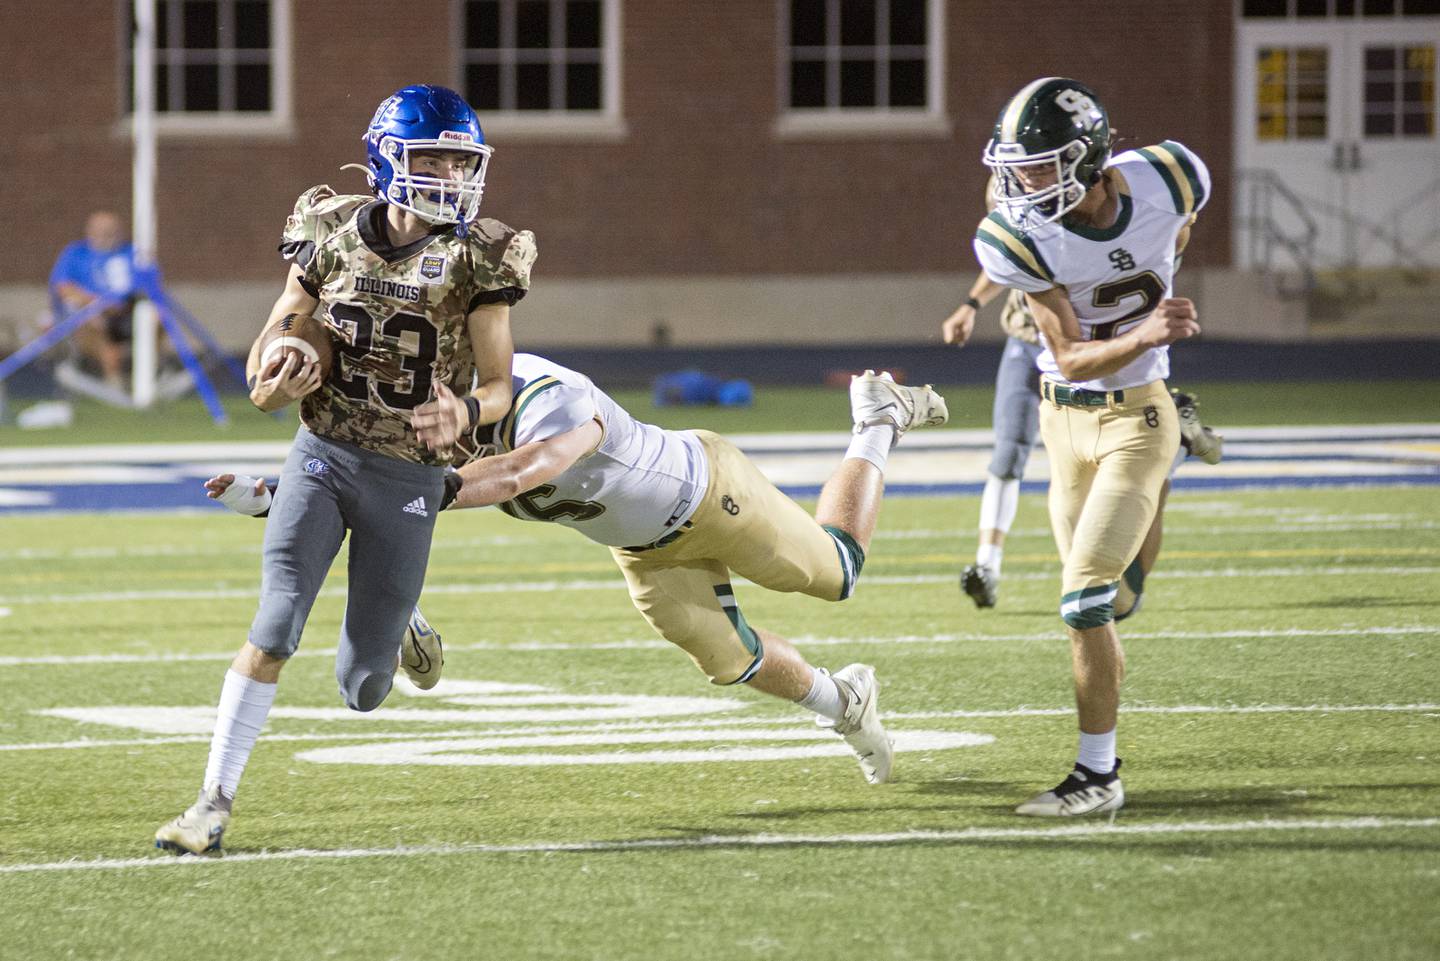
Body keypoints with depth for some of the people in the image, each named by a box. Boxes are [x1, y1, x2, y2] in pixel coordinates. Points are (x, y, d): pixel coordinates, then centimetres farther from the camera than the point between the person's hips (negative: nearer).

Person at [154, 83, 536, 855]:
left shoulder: (478, 260, -8)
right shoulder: (334, 237, -3)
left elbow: (499, 386, -5)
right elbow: (269, 349, 7)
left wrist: (464, 413, -29)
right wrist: (273, 384, -17)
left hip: (407, 479, -1)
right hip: (321, 457, 1)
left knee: (362, 689, 5)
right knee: (273, 632, -16)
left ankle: (398, 636, 43)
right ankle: (215, 800, -6)